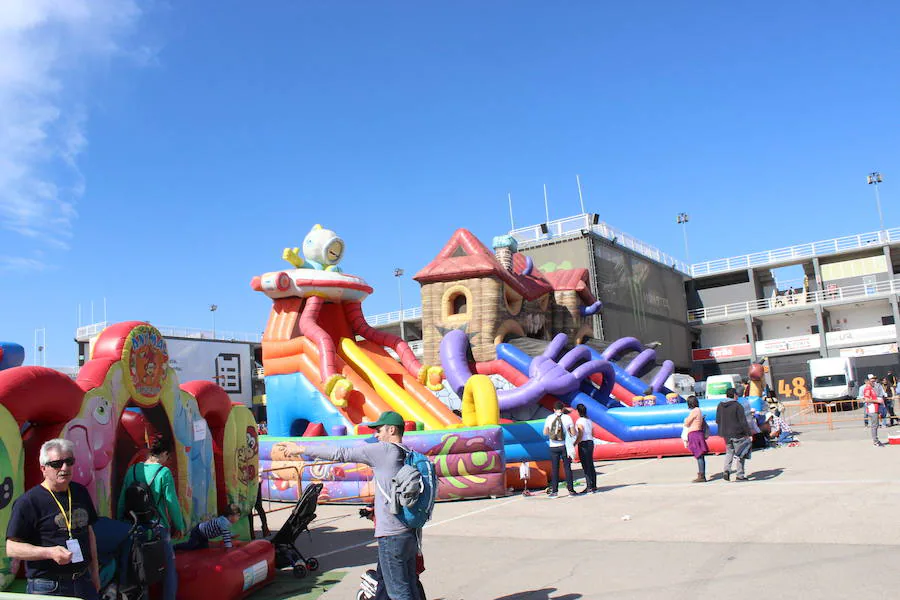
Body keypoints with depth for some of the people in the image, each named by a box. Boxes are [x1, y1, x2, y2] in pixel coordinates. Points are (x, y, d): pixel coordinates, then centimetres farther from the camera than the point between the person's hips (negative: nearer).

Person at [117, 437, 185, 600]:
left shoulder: (133, 470, 1)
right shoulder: (164, 472, -14)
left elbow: (122, 499, 7)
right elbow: (172, 502, -11)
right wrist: (179, 526, 1)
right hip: (158, 527, -5)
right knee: (168, 567, 8)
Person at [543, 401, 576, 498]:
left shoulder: (549, 418, 0)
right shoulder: (567, 418, -3)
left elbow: (545, 433, 2)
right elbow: (573, 433, -4)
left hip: (553, 446, 1)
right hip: (565, 446, 0)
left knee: (554, 469, 4)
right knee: (567, 468, 7)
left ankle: (554, 491, 4)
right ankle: (571, 490, 10)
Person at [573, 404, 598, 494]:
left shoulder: (579, 421, -14)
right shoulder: (589, 420, 10)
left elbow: (580, 436, -19)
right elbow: (592, 433, 15)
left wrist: (574, 444, -13)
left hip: (583, 444, -8)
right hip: (591, 442, 8)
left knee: (586, 466, -4)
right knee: (591, 465, 13)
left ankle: (590, 487, -3)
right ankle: (594, 486, 17)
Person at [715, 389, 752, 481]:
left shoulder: (720, 406, 7)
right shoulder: (737, 405, -12)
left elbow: (718, 421, 11)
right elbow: (743, 421, -13)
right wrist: (748, 433, -8)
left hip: (725, 434, 6)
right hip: (737, 433, -5)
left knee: (729, 452, 17)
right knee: (740, 453, 5)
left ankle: (726, 470, -3)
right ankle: (740, 475, 8)